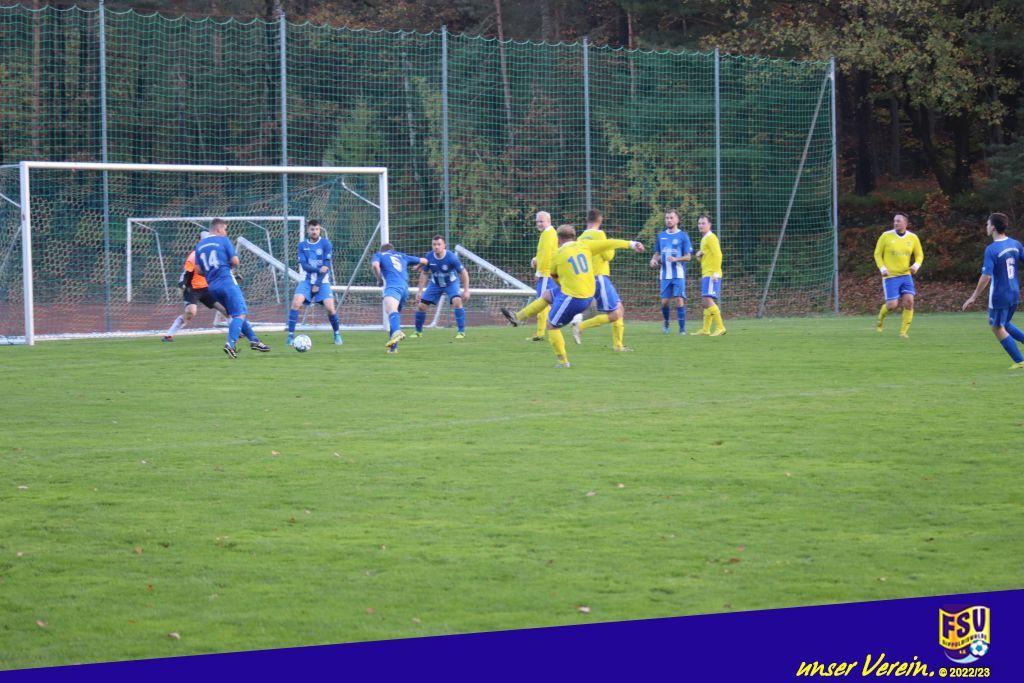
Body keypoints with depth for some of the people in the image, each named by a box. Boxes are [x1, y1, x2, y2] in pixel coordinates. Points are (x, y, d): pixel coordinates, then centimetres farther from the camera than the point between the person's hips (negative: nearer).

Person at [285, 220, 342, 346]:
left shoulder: (325, 243, -3)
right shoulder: (302, 245, 4)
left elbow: (327, 265, -7)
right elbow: (303, 265, -6)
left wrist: (318, 284, -11)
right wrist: (318, 269, -24)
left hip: (322, 281, -1)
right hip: (307, 280, 2)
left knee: (330, 308, -14)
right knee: (296, 302, -20)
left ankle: (337, 334, 11)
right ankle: (291, 335, -14)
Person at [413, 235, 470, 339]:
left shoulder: (451, 257, -28)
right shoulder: (428, 257, -19)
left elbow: (464, 273, -17)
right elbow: (424, 273, -3)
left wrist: (466, 290, -19)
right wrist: (419, 291, -4)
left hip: (451, 283, -3)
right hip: (435, 284, 3)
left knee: (457, 302, -30)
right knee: (421, 305, -3)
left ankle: (461, 332, -20)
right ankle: (418, 331, 21)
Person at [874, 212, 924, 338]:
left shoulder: (913, 238, 2)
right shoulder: (886, 236, -4)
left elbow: (919, 255, 13)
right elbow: (877, 254, 4)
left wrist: (916, 266, -7)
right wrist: (882, 268, -10)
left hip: (906, 275, 3)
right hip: (890, 276, -3)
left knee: (909, 301, -12)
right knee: (892, 305, -10)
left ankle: (904, 331, -2)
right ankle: (881, 318, 24)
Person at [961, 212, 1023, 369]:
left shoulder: (992, 250, -17)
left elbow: (986, 277, -21)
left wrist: (974, 297, -13)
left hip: (999, 296, -7)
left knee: (997, 328, 9)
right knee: (1004, 324, 26)